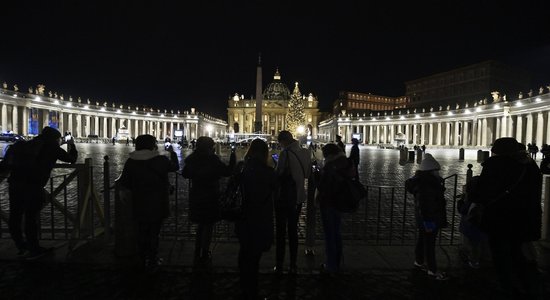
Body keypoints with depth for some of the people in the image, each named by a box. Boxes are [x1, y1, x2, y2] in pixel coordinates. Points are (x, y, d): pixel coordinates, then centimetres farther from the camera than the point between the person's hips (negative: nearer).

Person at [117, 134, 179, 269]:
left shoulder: (131, 161, -6)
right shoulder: (161, 160, -15)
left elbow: (124, 181, -1)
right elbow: (175, 166, 3)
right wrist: (173, 154, 20)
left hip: (139, 204, 3)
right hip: (157, 204, -3)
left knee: (142, 231, 18)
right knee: (154, 233, 9)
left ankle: (143, 259, 31)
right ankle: (152, 260, 17)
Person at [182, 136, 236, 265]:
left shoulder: (192, 159, 1)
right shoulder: (212, 159, -17)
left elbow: (184, 174, 13)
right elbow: (227, 171, -16)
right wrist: (232, 157, -7)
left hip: (196, 197, 6)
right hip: (210, 197, -6)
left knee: (201, 225, 21)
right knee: (208, 226, 8)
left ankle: (197, 254, 27)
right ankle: (204, 255, 15)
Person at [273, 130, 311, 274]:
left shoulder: (285, 153, -19)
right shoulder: (305, 152, 2)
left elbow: (278, 174, -18)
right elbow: (307, 174, 9)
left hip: (284, 198, -6)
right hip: (299, 197, 6)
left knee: (280, 232, 7)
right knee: (293, 230, 15)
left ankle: (279, 266, 14)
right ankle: (293, 265, 21)